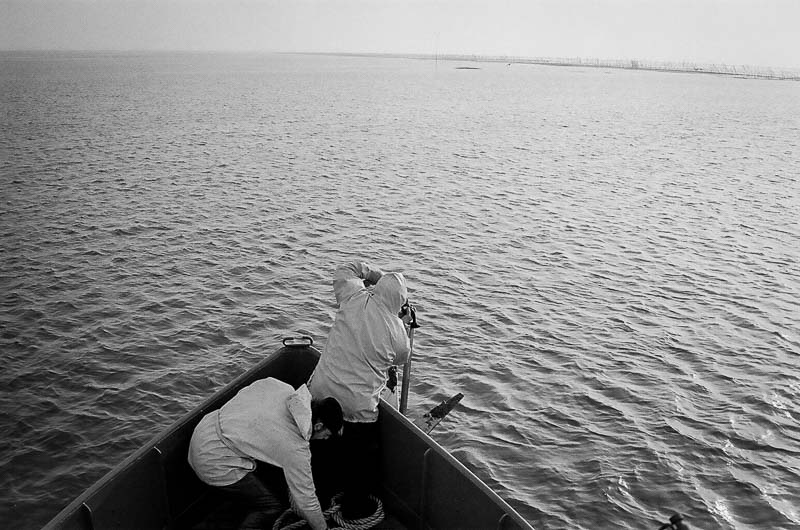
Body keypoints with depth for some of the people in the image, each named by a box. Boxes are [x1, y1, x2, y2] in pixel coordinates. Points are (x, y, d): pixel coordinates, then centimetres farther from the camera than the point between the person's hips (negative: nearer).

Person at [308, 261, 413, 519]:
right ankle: (354, 508, 34)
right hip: (357, 408, -4)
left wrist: (378, 274, 11)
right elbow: (400, 358, 9)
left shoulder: (354, 298, -9)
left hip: (320, 392, 4)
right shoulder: (397, 333, -14)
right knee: (360, 459, 18)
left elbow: (345, 270, 11)